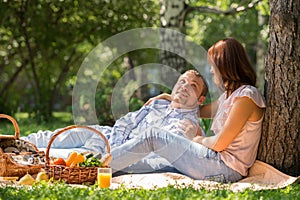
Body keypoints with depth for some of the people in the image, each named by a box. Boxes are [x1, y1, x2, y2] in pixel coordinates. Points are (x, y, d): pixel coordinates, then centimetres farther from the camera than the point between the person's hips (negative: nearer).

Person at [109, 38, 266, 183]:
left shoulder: (246, 96, -12)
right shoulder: (230, 95, 18)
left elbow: (219, 144, -16)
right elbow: (201, 111, 34)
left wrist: (196, 139, 1)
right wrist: (169, 98, 34)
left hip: (226, 168, -9)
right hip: (218, 163, 9)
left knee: (154, 136, -8)